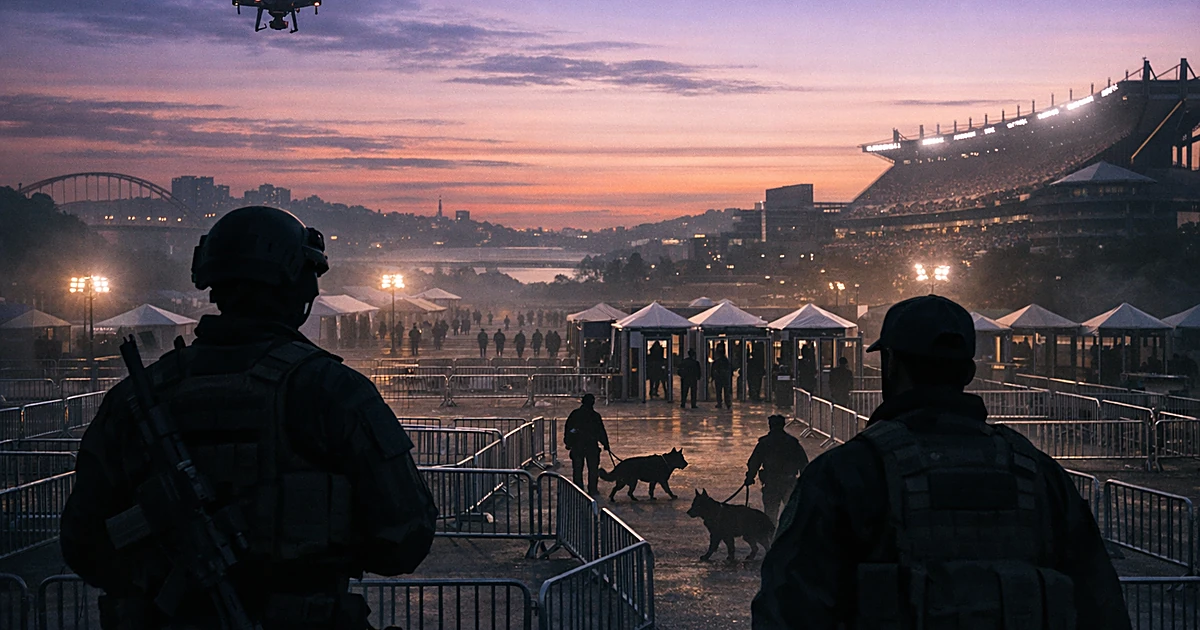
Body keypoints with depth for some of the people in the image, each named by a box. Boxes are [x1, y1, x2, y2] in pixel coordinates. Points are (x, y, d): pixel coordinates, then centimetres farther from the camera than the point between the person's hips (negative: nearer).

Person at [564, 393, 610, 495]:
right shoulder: (595, 416, -5)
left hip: (576, 446, 2)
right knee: (593, 469, 6)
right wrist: (606, 445, 4)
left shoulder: (574, 414, 2)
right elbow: (601, 432, -3)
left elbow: (567, 429, 7)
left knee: (577, 469, 9)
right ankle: (592, 489, 4)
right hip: (592, 446, -2)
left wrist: (567, 443, 15)